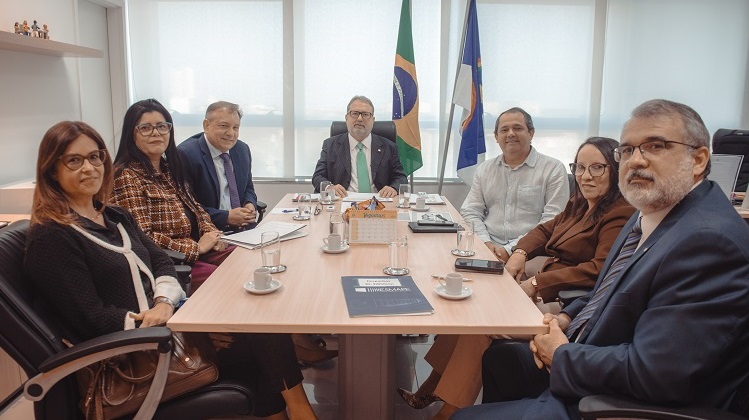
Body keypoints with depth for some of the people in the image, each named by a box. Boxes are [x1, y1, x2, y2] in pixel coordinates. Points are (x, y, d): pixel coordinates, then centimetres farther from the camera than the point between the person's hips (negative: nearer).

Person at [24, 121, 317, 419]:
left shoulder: (115, 217, 15)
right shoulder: (50, 239, -10)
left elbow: (160, 260, 9)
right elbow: (92, 319, -15)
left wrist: (164, 302, -14)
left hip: (163, 317, 7)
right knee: (266, 336, -15)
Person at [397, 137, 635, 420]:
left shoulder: (621, 213, -13)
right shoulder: (580, 204, 15)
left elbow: (600, 270, -22)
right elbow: (546, 230, 22)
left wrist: (537, 284, -23)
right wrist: (521, 252, 0)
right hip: (546, 287, 9)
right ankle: (429, 392, 0)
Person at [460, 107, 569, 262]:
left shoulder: (553, 169, 2)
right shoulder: (484, 169, 16)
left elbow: (552, 223, -6)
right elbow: (470, 212, 12)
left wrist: (511, 249, -15)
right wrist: (486, 243, -7)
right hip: (488, 248, 4)